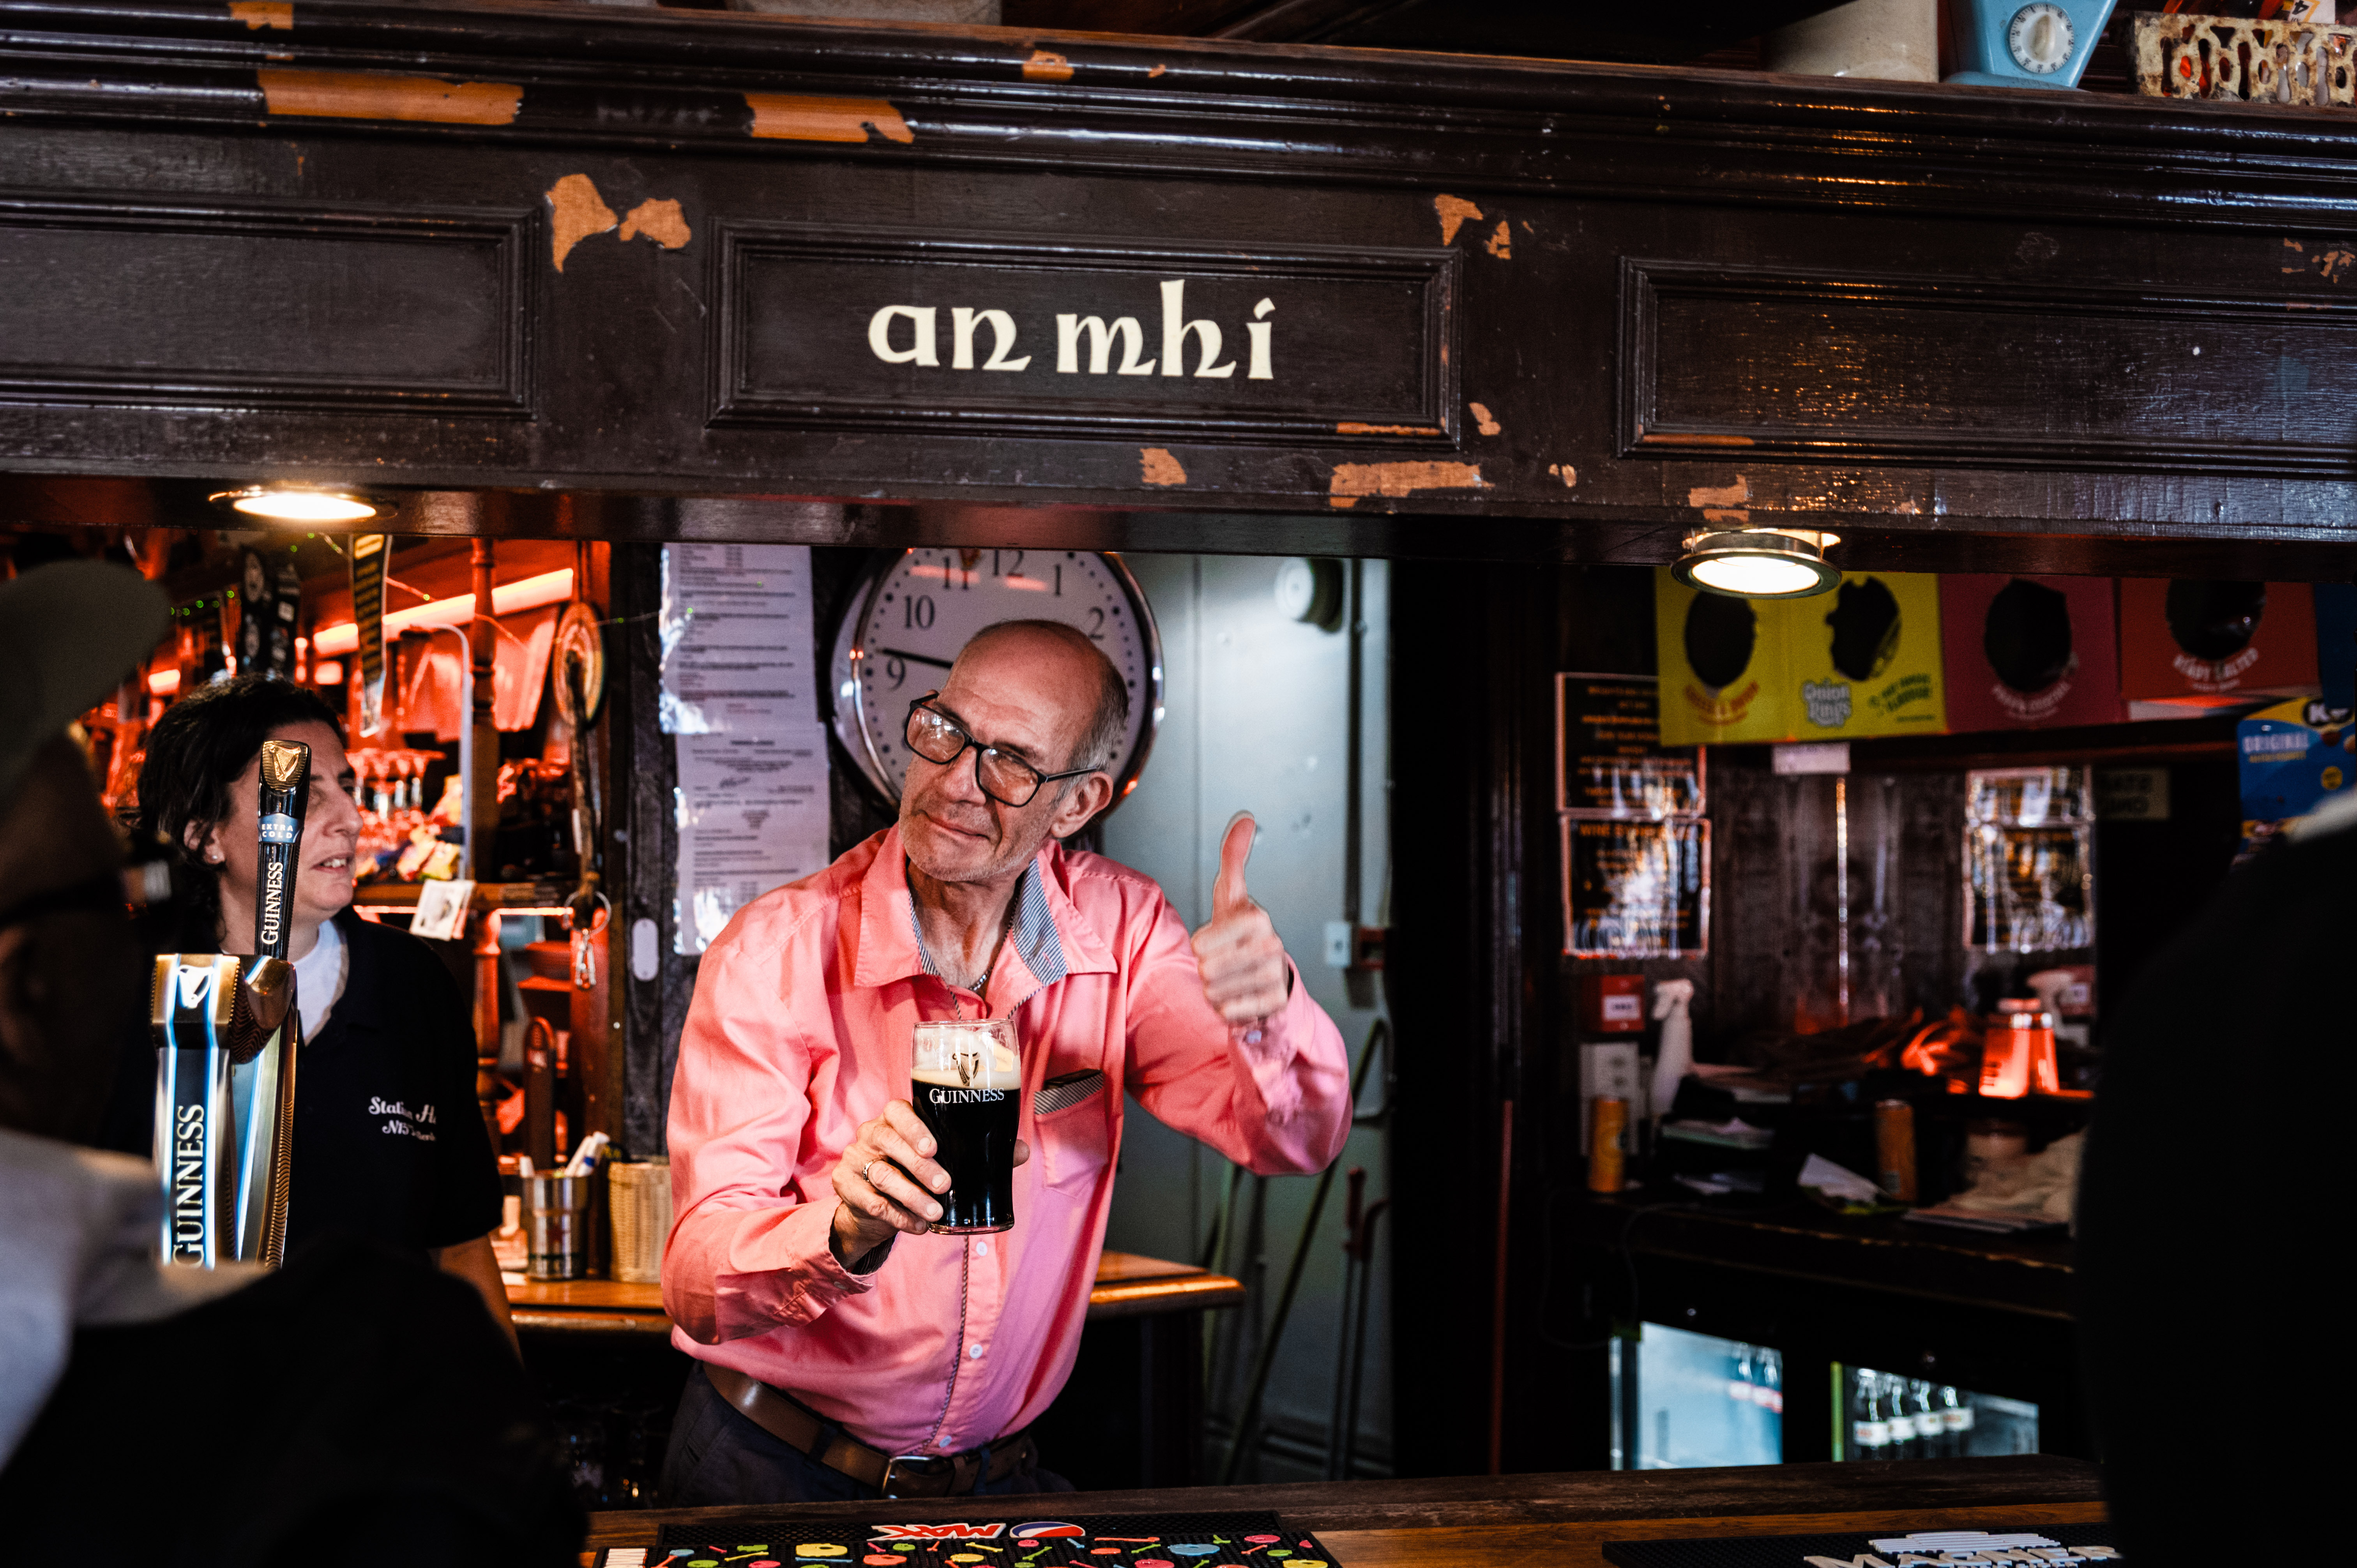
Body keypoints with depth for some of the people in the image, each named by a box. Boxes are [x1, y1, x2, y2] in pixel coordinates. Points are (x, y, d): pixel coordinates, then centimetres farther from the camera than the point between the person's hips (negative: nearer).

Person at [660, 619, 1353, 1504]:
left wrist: (1270, 1011, -25)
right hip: (777, 1477, -3)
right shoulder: (774, 955, -12)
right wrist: (845, 1234, -40)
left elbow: (1295, 1139, -4)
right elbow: (697, 1283, -19)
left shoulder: (1116, 928, 1)